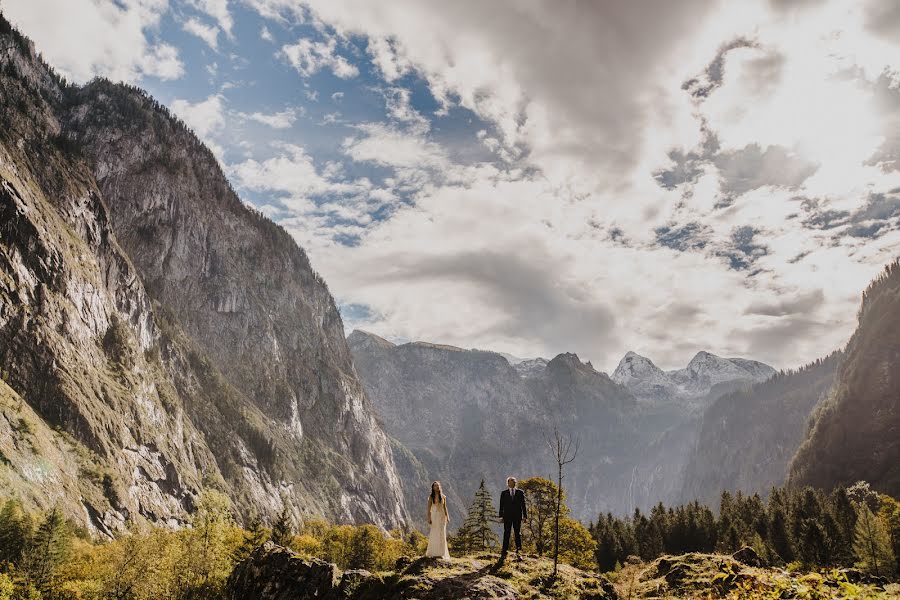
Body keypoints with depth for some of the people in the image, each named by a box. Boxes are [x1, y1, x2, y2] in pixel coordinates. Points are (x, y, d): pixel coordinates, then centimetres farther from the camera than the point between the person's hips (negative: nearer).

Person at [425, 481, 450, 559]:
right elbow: (429, 508, -2)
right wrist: (429, 518, -10)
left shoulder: (443, 497, 7)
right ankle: (433, 552, 8)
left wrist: (447, 517, 0)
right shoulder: (431, 497, 0)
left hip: (442, 516, 2)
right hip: (434, 515, -2)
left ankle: (441, 553, 8)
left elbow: (445, 507, 9)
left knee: (442, 534, 1)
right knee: (434, 534, -1)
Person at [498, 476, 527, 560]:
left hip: (517, 516, 1)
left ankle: (518, 553, 8)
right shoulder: (504, 493, 7)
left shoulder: (520, 492, 8)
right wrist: (501, 516, -3)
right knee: (506, 534, 0)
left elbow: (523, 505, 6)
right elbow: (501, 505, 4)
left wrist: (525, 515, 0)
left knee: (518, 534, 3)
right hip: (507, 517, -1)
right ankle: (504, 552, 3)